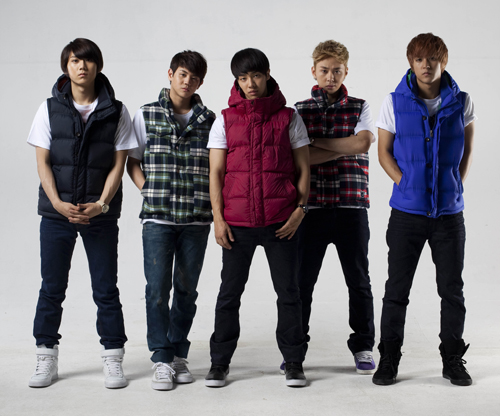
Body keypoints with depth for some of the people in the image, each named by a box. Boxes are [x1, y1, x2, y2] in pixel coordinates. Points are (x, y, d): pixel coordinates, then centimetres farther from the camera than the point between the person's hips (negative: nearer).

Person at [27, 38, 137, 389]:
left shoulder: (116, 112, 2)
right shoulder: (50, 109, 5)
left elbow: (118, 164, 0)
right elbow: (43, 162, 2)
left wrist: (100, 205, -12)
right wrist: (58, 203, -12)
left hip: (100, 215, -1)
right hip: (56, 213, 1)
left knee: (106, 290, 3)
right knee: (52, 289, 7)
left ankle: (113, 360, 13)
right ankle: (47, 359, 18)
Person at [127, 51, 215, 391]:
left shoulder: (209, 120, 8)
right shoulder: (146, 115, 6)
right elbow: (133, 161, 11)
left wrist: (211, 199, 1)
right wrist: (148, 191, -1)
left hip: (197, 219, 1)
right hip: (157, 217, -1)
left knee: (187, 288, 7)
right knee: (158, 288, -5)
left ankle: (179, 354, 19)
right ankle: (162, 360, 2)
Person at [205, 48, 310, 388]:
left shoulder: (288, 118, 5)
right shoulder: (225, 121, 6)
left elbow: (303, 168, 7)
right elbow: (216, 172, 5)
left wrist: (300, 209, -5)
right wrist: (218, 218, -3)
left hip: (281, 222, 0)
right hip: (237, 222, 1)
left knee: (288, 292, 5)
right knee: (230, 293, 5)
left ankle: (294, 362, 15)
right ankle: (220, 363, 15)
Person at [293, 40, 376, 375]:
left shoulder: (360, 108, 9)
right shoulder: (300, 110, 8)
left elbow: (363, 142, -10)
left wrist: (316, 143, -7)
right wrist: (345, 148, -10)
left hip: (352, 205, 0)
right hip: (311, 206, 0)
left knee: (359, 279, 5)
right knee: (302, 280, 4)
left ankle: (363, 347, 17)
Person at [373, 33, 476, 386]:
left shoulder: (461, 102, 2)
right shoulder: (394, 102, -1)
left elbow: (467, 150, 12)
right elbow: (384, 152, 4)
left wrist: (456, 187, 3)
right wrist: (408, 184, -7)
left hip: (449, 211, 1)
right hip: (408, 211, -1)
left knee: (452, 289, 7)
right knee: (397, 288, 3)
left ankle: (453, 360, 20)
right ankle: (389, 359, 15)